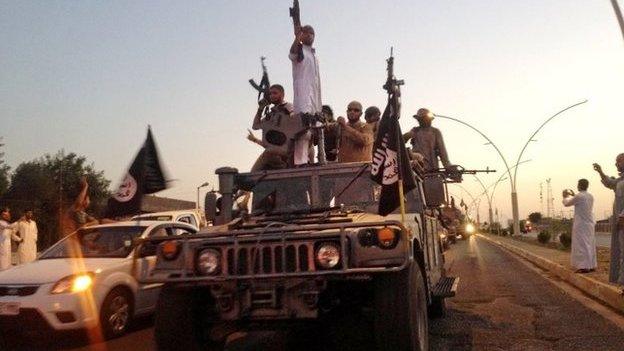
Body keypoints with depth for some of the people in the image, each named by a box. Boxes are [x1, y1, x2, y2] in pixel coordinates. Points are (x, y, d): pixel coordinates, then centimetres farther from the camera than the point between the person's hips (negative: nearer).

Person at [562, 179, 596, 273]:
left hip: (581, 224, -8)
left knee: (581, 245, -5)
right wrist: (573, 196, 30)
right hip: (589, 223, 8)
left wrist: (566, 196, 18)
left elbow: (567, 203, -2)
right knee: (590, 244, 12)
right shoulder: (590, 196, 9)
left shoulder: (579, 196, -15)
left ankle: (584, 267, -6)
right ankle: (592, 265, 15)